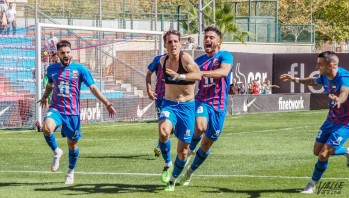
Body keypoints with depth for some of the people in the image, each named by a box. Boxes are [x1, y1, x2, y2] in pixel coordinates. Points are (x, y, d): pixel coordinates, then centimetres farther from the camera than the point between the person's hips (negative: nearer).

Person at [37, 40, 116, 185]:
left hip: (72, 112, -1)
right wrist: (44, 97, 46)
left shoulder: (80, 69, -3)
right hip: (56, 109, 1)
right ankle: (56, 152, -2)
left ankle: (71, 172, 33)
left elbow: (93, 88, -3)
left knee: (72, 144, 8)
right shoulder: (52, 69, 6)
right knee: (47, 128, -31)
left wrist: (107, 103, -12)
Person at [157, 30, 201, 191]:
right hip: (168, 105, 2)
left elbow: (198, 75, -33)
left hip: (186, 107, -2)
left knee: (183, 151, 4)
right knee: (163, 131, -32)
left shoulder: (185, 58, -15)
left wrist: (179, 76, -46)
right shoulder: (163, 61, 2)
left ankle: (172, 180, 29)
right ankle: (167, 164, -7)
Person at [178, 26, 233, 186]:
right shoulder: (199, 61, 10)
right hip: (202, 101, 1)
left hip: (219, 106, -1)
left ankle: (191, 171, 31)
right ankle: (191, 148, -4)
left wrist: (200, 73, -36)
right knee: (200, 126, -34)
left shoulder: (225, 56, -4)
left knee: (207, 144, 9)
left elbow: (223, 72, -26)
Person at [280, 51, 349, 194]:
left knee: (323, 155, -12)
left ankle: (312, 185, 12)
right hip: (331, 119, 8)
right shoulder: (325, 77, -6)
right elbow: (314, 81, 21)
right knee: (317, 151, 14)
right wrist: (295, 80, 22)